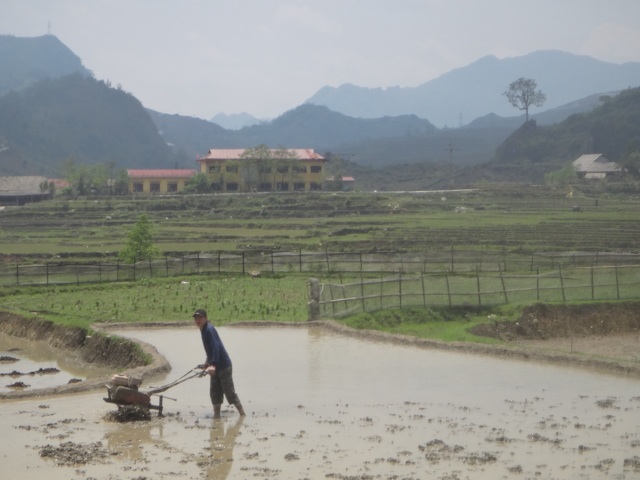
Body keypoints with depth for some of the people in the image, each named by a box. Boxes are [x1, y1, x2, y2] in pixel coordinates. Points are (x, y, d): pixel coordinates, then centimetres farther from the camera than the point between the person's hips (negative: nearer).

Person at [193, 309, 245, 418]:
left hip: (224, 365, -10)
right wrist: (207, 362, 28)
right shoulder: (204, 330, 11)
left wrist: (213, 364, -36)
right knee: (214, 392, 7)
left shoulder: (209, 329, -18)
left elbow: (216, 347, -27)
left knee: (229, 392, -4)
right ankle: (216, 415, 10)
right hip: (216, 366, 10)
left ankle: (242, 414, 5)